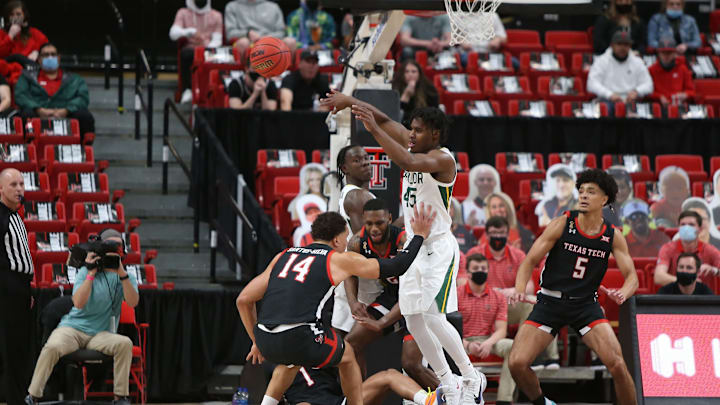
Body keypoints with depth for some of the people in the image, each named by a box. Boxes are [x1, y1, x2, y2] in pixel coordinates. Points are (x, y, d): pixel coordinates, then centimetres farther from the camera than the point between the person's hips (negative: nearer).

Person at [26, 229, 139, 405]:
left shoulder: (126, 277, 8)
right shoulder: (85, 273, 2)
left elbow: (133, 302, -13)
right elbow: (78, 303, -14)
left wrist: (122, 273, -21)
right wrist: (91, 273, -18)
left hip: (100, 335, 2)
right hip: (73, 328, -2)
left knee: (125, 343, -30)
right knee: (53, 347, -33)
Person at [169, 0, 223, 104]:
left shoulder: (216, 15, 16)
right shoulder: (183, 13, 14)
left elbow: (217, 40, 6)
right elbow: (173, 34, -2)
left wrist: (208, 48, -16)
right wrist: (191, 32, -20)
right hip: (191, 47, 0)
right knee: (186, 53, -38)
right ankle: (187, 90, -35)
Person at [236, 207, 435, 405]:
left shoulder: (283, 256, 22)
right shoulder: (339, 259, 10)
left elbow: (243, 300, 20)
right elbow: (395, 267, 16)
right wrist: (419, 236, 30)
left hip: (265, 339, 5)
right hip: (299, 338, -5)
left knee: (293, 359, 39)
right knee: (347, 355, 26)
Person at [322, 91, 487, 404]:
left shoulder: (442, 159, -18)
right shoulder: (415, 146, 6)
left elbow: (407, 162, -36)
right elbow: (385, 121, 7)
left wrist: (374, 130, -36)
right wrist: (349, 100, -8)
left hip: (439, 247, -9)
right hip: (414, 246, 9)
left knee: (433, 316, -17)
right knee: (413, 320, 5)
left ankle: (472, 379, -3)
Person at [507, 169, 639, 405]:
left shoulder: (613, 236, -1)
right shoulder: (563, 224, -7)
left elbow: (631, 276, 0)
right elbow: (530, 261, -7)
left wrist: (623, 293, -25)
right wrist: (520, 290, -26)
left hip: (586, 305, 0)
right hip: (549, 303, 0)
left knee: (616, 364, -18)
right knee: (517, 363, -14)